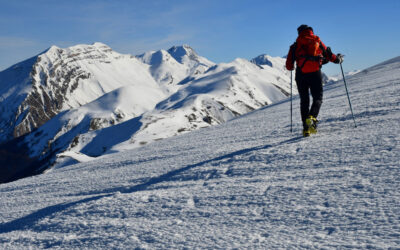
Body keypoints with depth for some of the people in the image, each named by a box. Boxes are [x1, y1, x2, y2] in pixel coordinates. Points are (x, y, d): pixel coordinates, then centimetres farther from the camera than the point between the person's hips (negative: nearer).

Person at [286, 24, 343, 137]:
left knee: (304, 100, 11)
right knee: (317, 98, 8)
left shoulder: (296, 45, 10)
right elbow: (329, 56, 12)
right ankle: (311, 117, -22)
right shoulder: (317, 41, 12)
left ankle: (306, 128, 5)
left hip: (301, 74, 1)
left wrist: (291, 67, 30)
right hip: (315, 73, -1)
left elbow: (289, 66, 7)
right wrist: (338, 59, 31)